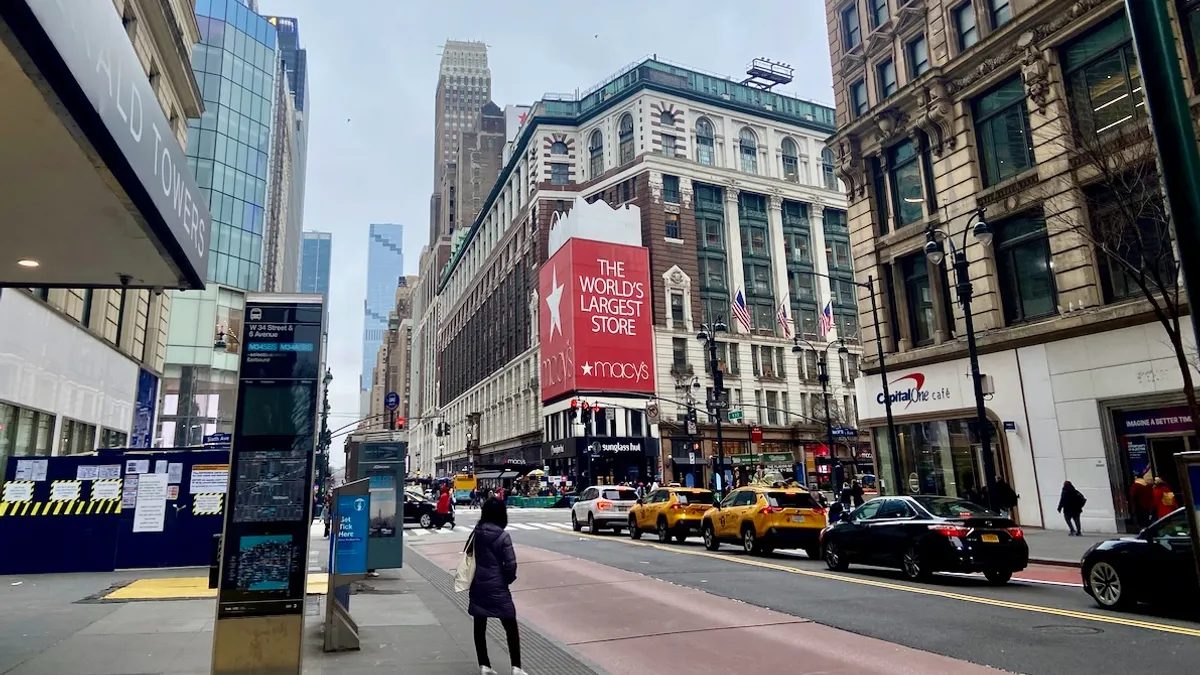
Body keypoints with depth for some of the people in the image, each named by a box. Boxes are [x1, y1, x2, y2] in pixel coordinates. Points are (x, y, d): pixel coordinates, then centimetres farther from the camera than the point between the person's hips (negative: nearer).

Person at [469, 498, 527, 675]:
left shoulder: (476, 533, -1)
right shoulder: (503, 537, -15)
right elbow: (511, 564, -16)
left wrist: (473, 579, 14)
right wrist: (508, 579, 3)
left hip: (478, 586, 5)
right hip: (497, 588, -5)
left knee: (479, 627, 15)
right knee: (511, 627, 6)